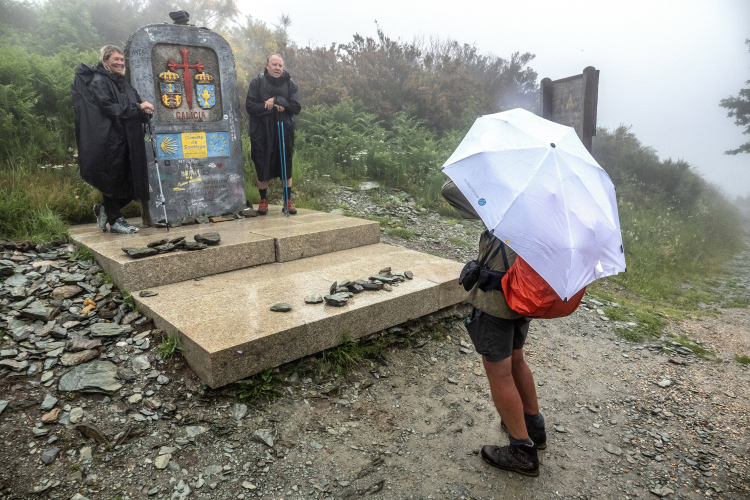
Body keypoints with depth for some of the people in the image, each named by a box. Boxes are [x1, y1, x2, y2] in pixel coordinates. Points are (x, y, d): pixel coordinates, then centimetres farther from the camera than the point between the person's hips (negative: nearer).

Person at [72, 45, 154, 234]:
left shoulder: (122, 83, 20)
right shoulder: (98, 81, -5)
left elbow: (137, 103, 19)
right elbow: (110, 109, -16)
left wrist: (144, 109, -5)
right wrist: (138, 107, -17)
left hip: (127, 140, 8)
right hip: (109, 139, -8)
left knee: (130, 181, 7)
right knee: (113, 180, -1)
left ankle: (105, 209, 26)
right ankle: (115, 221, 11)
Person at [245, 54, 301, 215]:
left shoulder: (290, 84, 7)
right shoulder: (257, 82, 3)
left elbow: (296, 107, -3)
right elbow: (250, 106, -6)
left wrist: (277, 100, -14)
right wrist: (273, 107, -13)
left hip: (284, 131, 1)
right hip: (262, 133, -1)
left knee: (286, 168, 3)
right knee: (262, 168, 3)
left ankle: (288, 201, 13)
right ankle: (263, 201, 19)